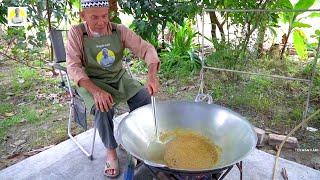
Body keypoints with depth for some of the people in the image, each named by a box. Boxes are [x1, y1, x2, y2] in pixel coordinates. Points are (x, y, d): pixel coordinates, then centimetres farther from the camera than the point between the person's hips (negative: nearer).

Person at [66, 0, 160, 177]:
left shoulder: (120, 30, -8)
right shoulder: (76, 33, -12)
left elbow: (146, 48, -13)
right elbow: (73, 66, -17)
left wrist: (152, 74, -34)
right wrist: (95, 90, -34)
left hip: (119, 78, 3)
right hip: (91, 82, -2)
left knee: (144, 97, -20)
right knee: (103, 108, -32)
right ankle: (110, 150, -6)